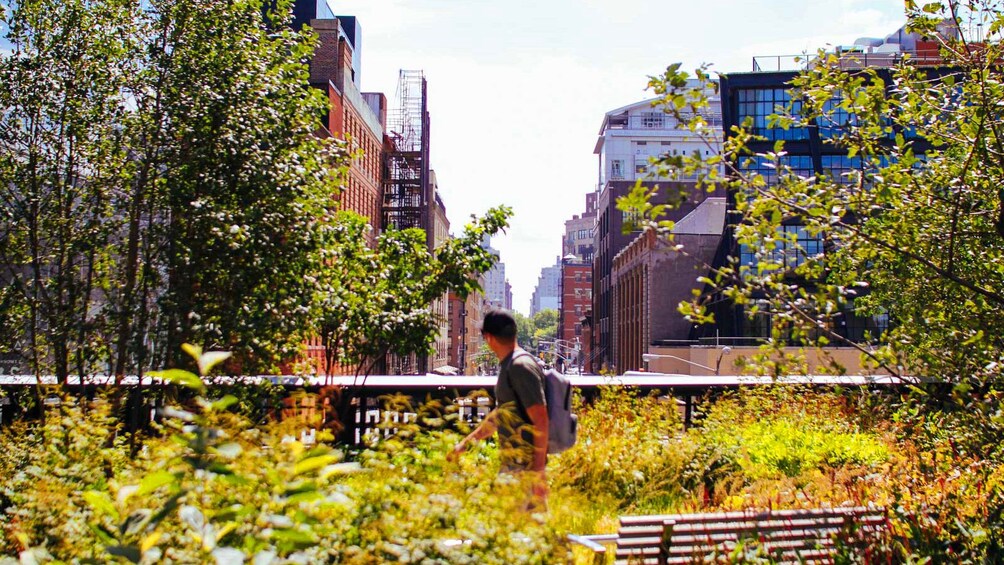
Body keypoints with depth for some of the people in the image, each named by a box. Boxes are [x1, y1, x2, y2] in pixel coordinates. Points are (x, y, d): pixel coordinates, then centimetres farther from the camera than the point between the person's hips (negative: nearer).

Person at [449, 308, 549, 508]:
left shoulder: (521, 366, -16)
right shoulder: (508, 366, 15)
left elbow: (540, 420, -21)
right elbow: (500, 414, 26)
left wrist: (538, 469, -22)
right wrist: (466, 442, 29)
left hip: (524, 466, -10)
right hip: (512, 462, 10)